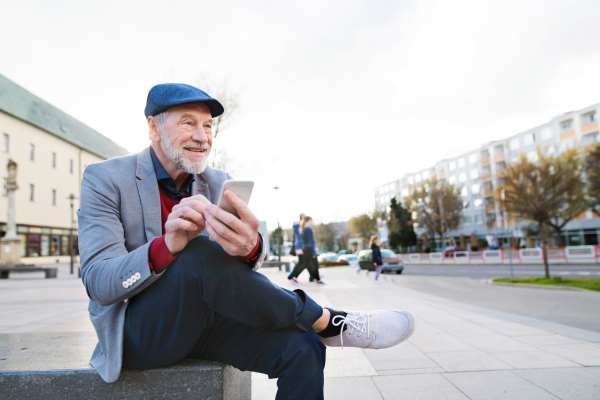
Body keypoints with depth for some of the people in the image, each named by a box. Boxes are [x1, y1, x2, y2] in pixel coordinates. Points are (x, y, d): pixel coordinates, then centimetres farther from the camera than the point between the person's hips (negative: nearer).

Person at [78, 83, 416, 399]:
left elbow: (249, 264, -9)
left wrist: (248, 246, -36)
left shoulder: (219, 184, 3)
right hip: (135, 332, -3)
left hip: (204, 320, 4)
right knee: (200, 254, -33)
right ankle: (326, 322, -17)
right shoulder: (105, 179, -8)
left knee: (302, 348, -22)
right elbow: (97, 283, -18)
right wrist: (166, 246, -38)